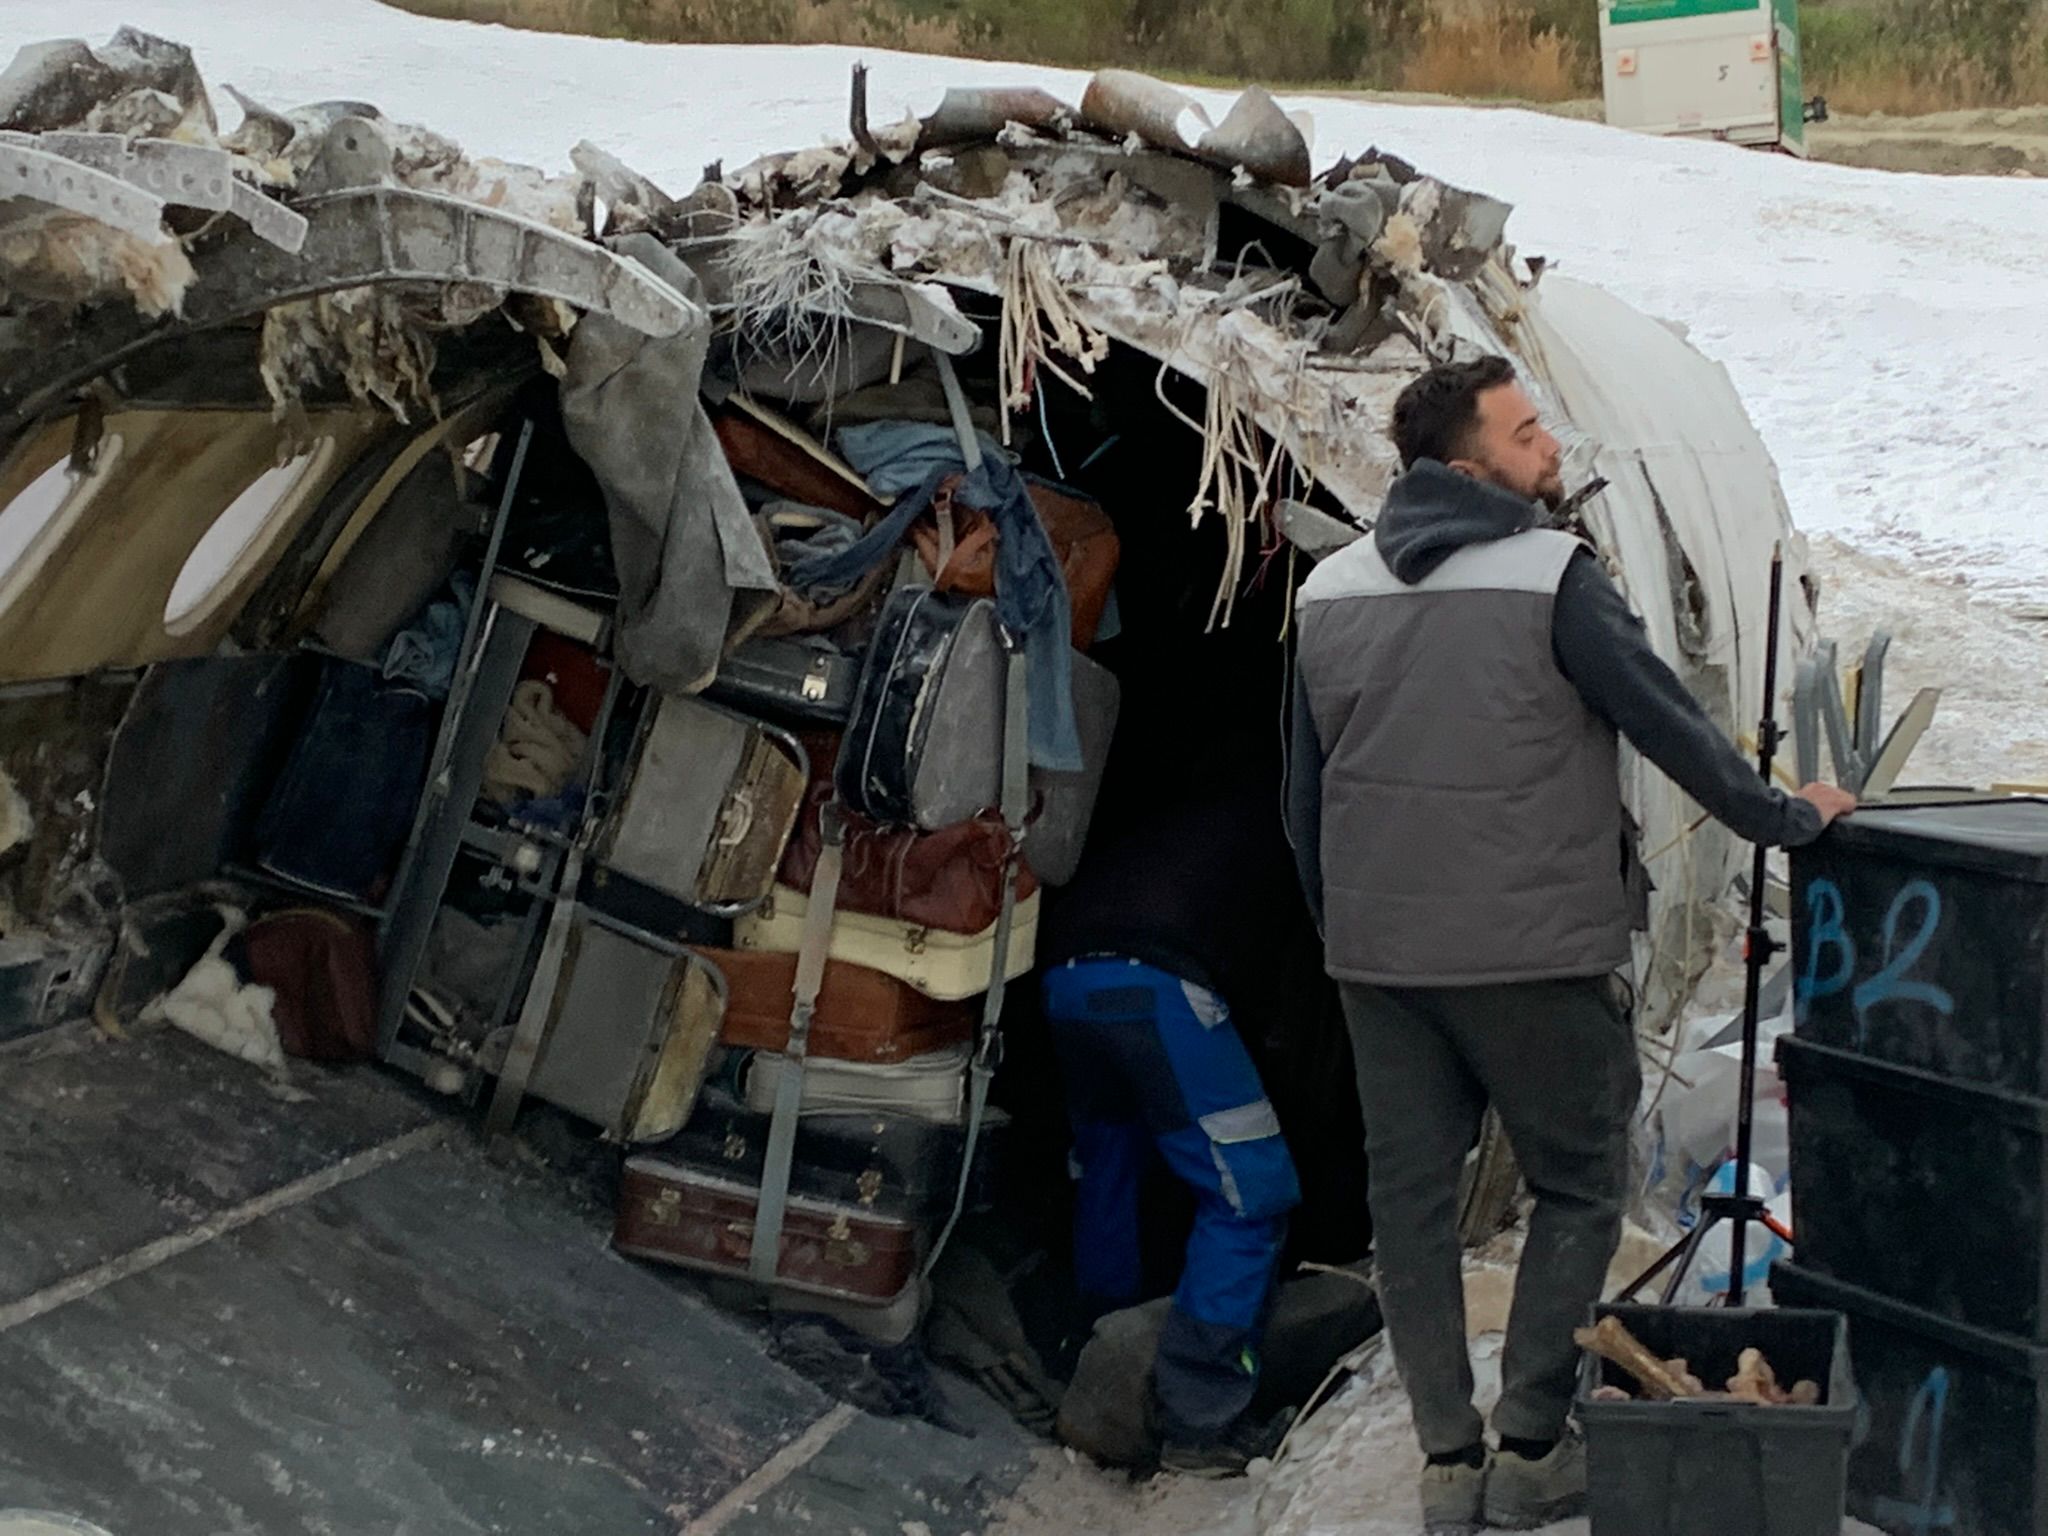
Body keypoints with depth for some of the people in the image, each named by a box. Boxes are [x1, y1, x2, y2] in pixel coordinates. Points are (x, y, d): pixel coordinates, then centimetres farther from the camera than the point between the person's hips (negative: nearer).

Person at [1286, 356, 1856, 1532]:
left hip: (1377, 953, 5)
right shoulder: (1553, 577, -12)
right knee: (1578, 1187, 11)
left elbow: (1306, 797, 10)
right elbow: (1669, 723, -10)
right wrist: (1787, 818, 5)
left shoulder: (1330, 593, 5)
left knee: (1411, 1193, 12)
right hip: (1531, 953, -5)